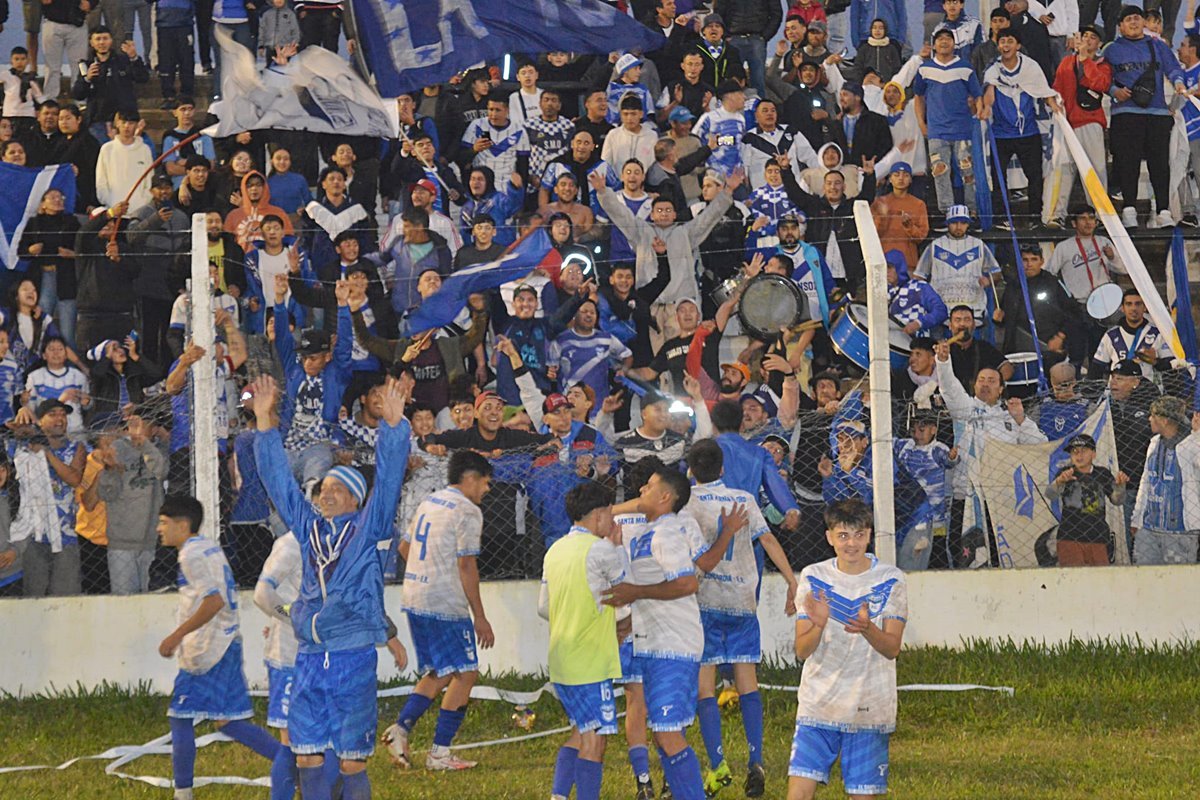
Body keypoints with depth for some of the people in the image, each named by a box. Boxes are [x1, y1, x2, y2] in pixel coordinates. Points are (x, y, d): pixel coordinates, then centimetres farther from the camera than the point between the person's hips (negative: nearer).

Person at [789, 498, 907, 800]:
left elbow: (892, 648, -7)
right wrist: (818, 626, -24)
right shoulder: (813, 577, 2)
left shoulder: (891, 580, -1)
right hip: (818, 704, 1)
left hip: (870, 708, -1)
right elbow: (802, 650, -1)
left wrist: (867, 628, -29)